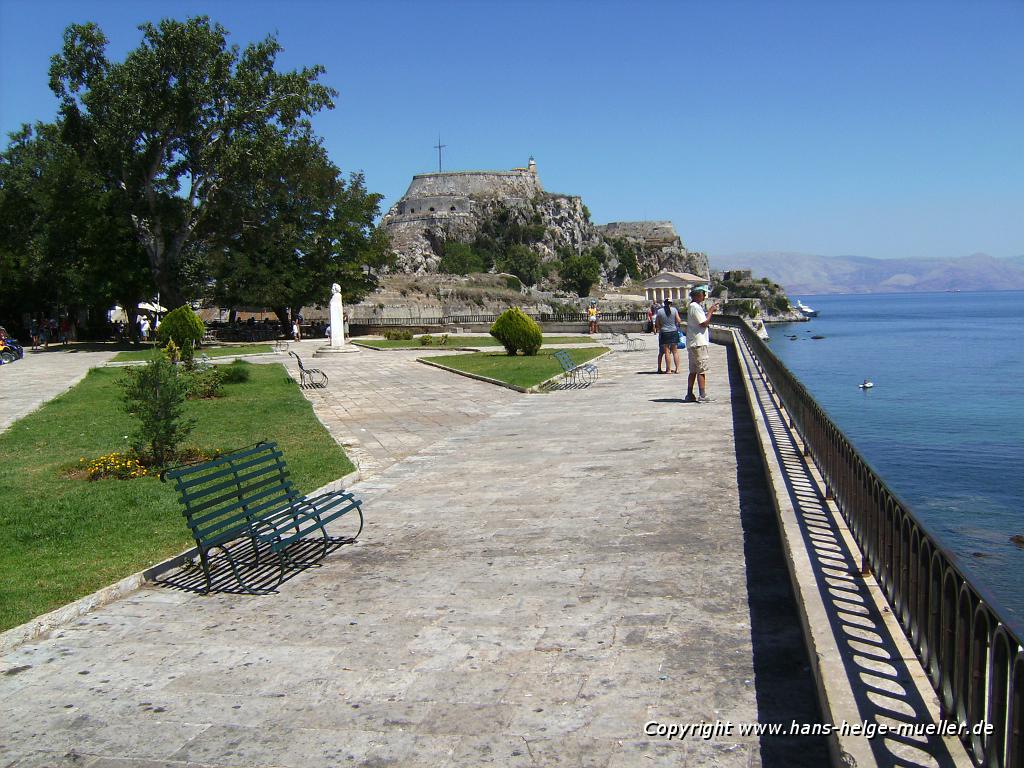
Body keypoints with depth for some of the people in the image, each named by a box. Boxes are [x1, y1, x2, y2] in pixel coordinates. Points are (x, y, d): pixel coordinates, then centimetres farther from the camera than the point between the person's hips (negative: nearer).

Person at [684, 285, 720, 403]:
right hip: (698, 343, -10)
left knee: (693, 370, 11)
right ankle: (702, 396, -9)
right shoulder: (695, 307, -14)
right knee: (702, 370, -9)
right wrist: (710, 311, -10)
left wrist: (710, 312, 15)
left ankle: (689, 395, 13)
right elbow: (704, 323, -18)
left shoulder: (694, 306, 18)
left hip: (693, 343, 10)